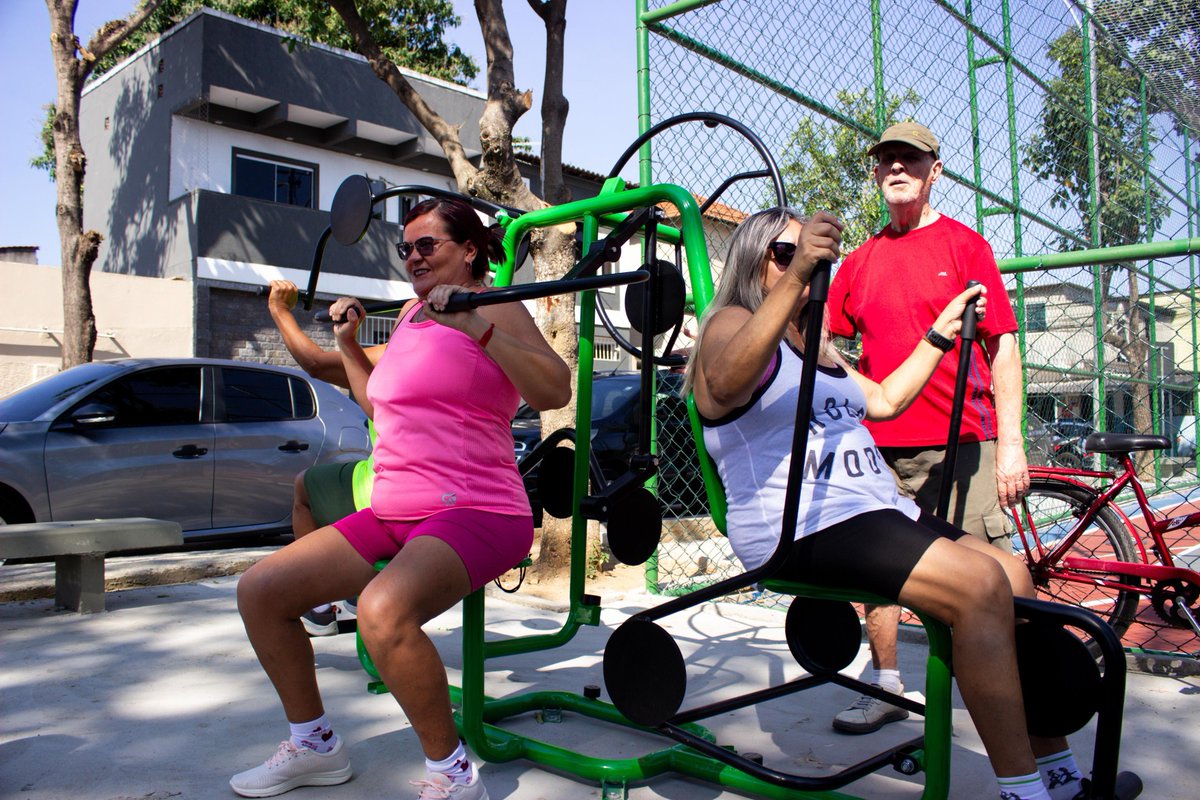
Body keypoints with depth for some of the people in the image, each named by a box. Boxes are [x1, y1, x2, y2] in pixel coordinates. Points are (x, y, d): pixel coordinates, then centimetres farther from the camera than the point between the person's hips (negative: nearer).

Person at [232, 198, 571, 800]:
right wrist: (347, 343, 26)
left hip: (475, 512, -9)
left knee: (383, 609, -37)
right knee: (258, 590, 3)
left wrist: (478, 328, -27)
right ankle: (314, 745, 21)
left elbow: (555, 392, -21)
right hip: (394, 513, 9)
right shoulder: (411, 313, 19)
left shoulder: (492, 307, -5)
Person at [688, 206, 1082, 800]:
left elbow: (885, 399, 36)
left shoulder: (813, 347, 27)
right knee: (981, 585, -24)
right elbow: (724, 379, -29)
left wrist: (943, 329, 35)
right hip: (802, 529, -9)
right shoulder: (732, 323, -3)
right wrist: (796, 273, -40)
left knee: (1015, 578, 1)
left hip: (873, 511, 10)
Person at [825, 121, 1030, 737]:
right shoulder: (861, 260, 13)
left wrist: (1010, 442, -7)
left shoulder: (964, 244, 3)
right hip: (882, 445, 4)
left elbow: (1003, 347, 0)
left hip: (963, 442, -3)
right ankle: (884, 686, 22)